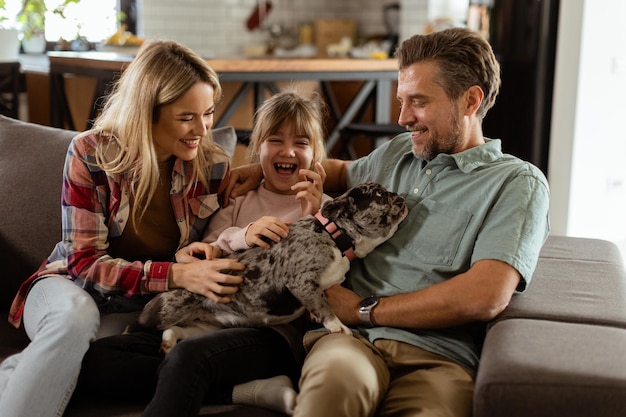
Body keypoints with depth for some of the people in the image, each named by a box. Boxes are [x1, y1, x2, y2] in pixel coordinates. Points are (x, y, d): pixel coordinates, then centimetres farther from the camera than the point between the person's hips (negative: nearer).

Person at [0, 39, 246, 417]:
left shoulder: (213, 166, -5)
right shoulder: (91, 154, -14)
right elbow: (85, 262, -15)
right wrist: (178, 275, -29)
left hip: (151, 306, 1)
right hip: (74, 288, -1)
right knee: (76, 314, -39)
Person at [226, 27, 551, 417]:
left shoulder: (518, 181, 3)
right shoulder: (396, 152, 22)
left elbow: (485, 296, -12)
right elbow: (344, 171, 47)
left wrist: (364, 309, -6)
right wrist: (264, 168, 31)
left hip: (435, 354, -3)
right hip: (350, 338, 4)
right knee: (333, 381, -35)